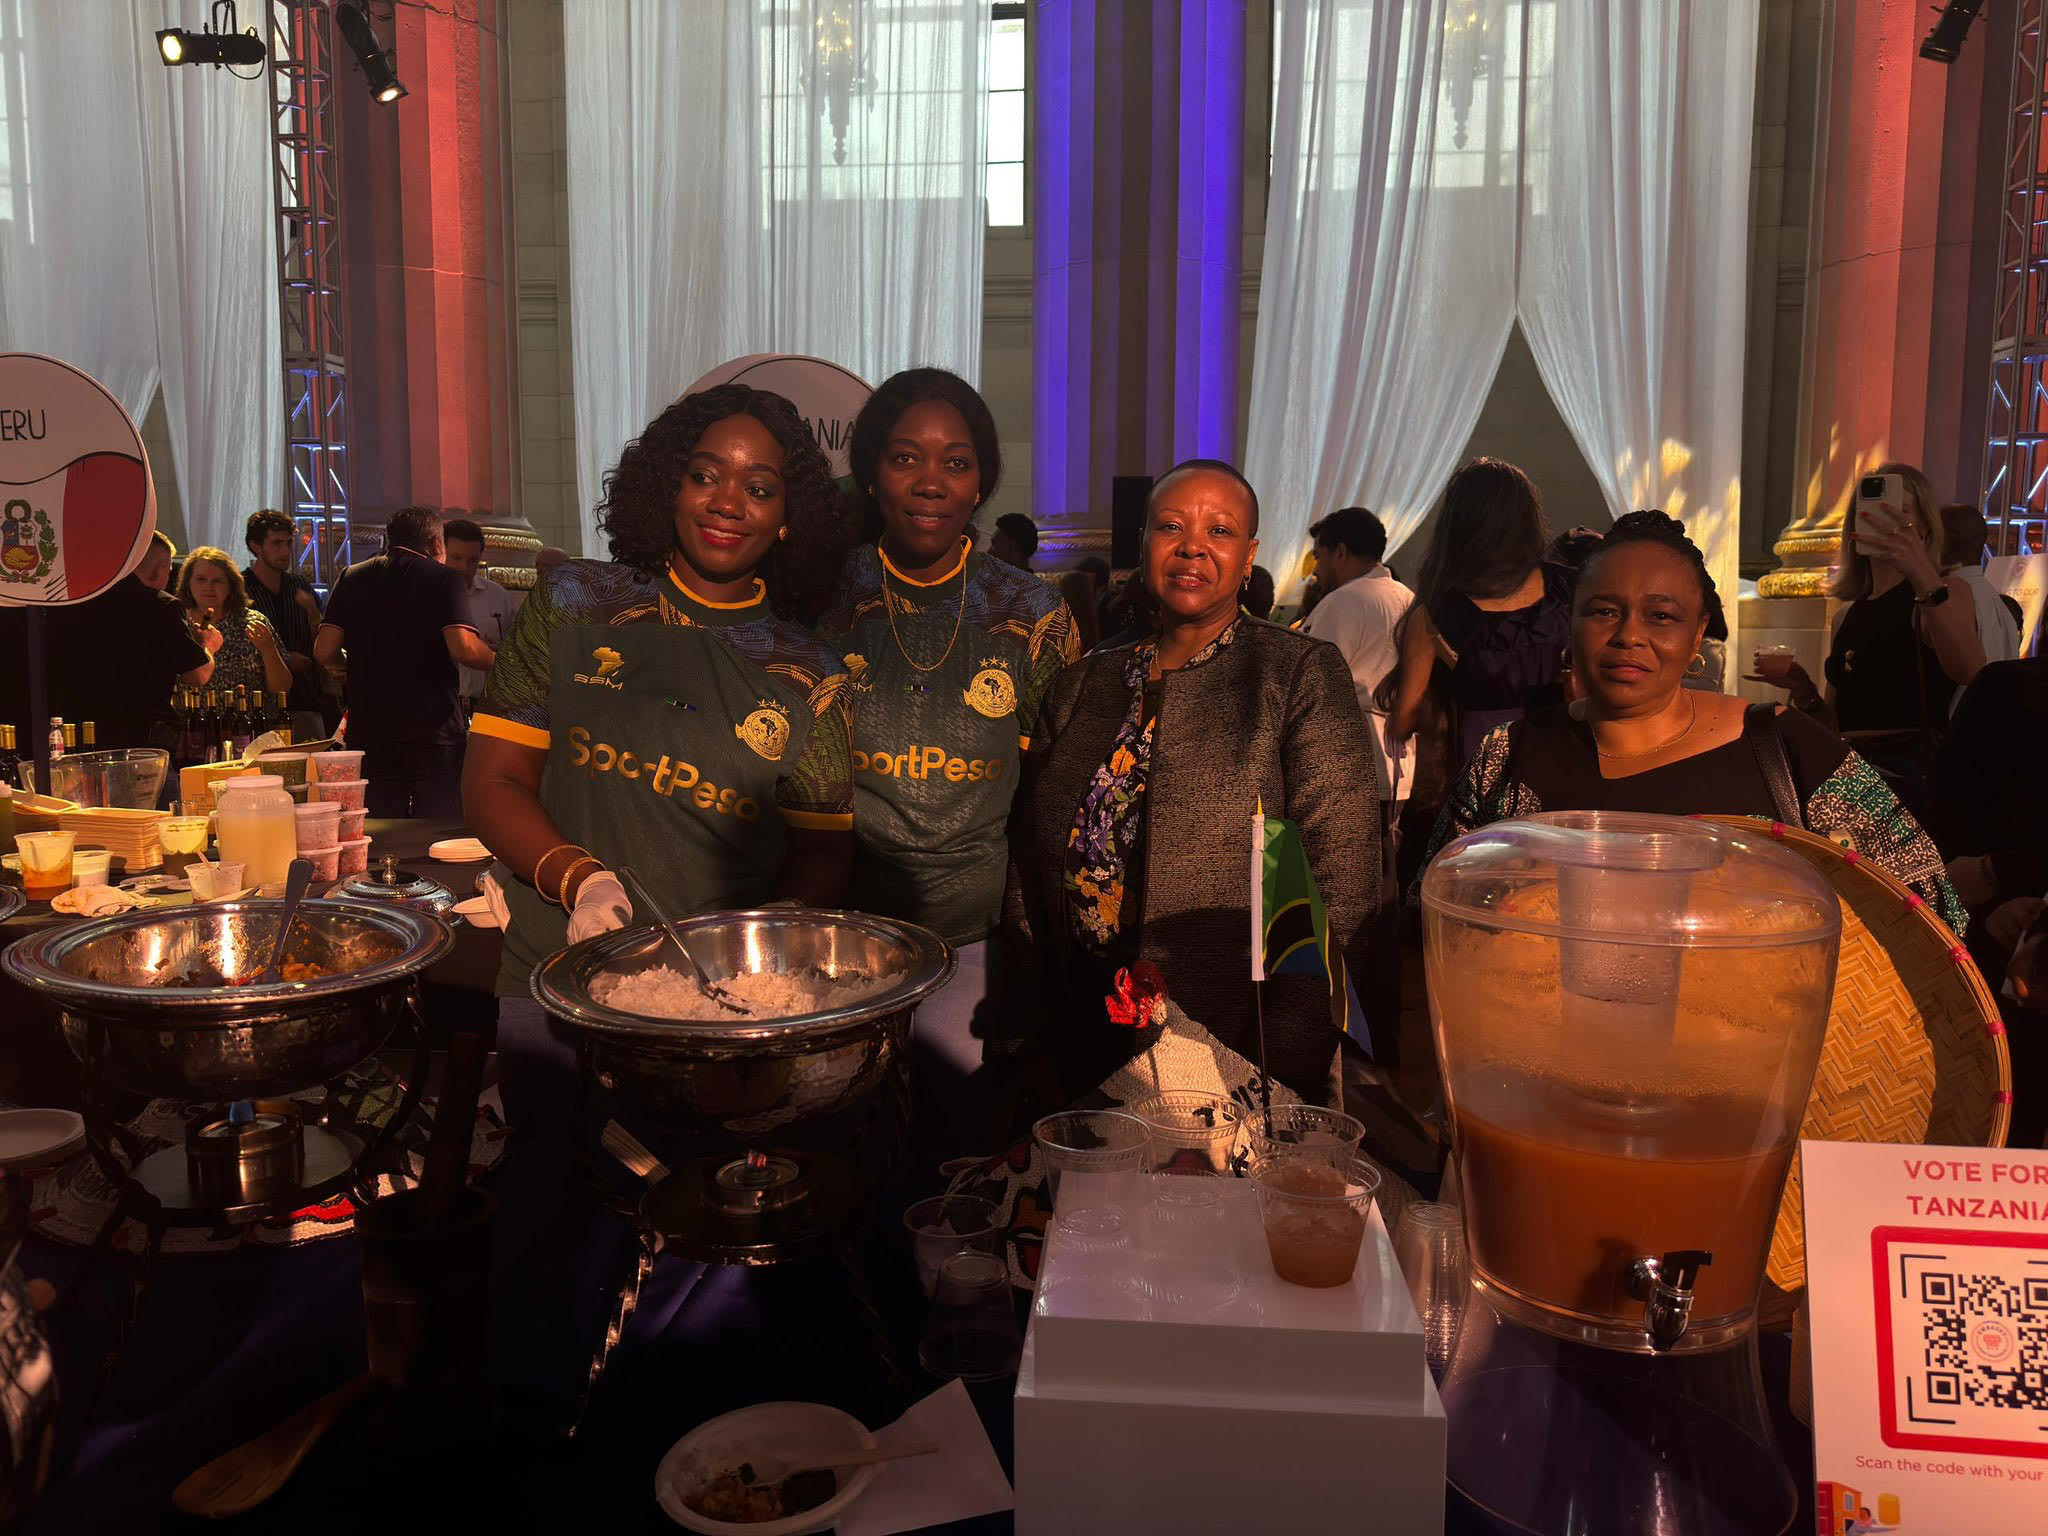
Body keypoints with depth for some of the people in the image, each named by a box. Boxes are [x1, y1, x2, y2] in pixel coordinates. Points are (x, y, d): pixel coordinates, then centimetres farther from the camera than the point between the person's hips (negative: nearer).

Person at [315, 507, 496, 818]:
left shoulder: (352, 577, 8)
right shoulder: (442, 578, -4)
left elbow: (324, 652, 2)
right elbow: (464, 649, -17)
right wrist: (496, 659, 2)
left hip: (368, 732, 4)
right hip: (434, 733, -4)